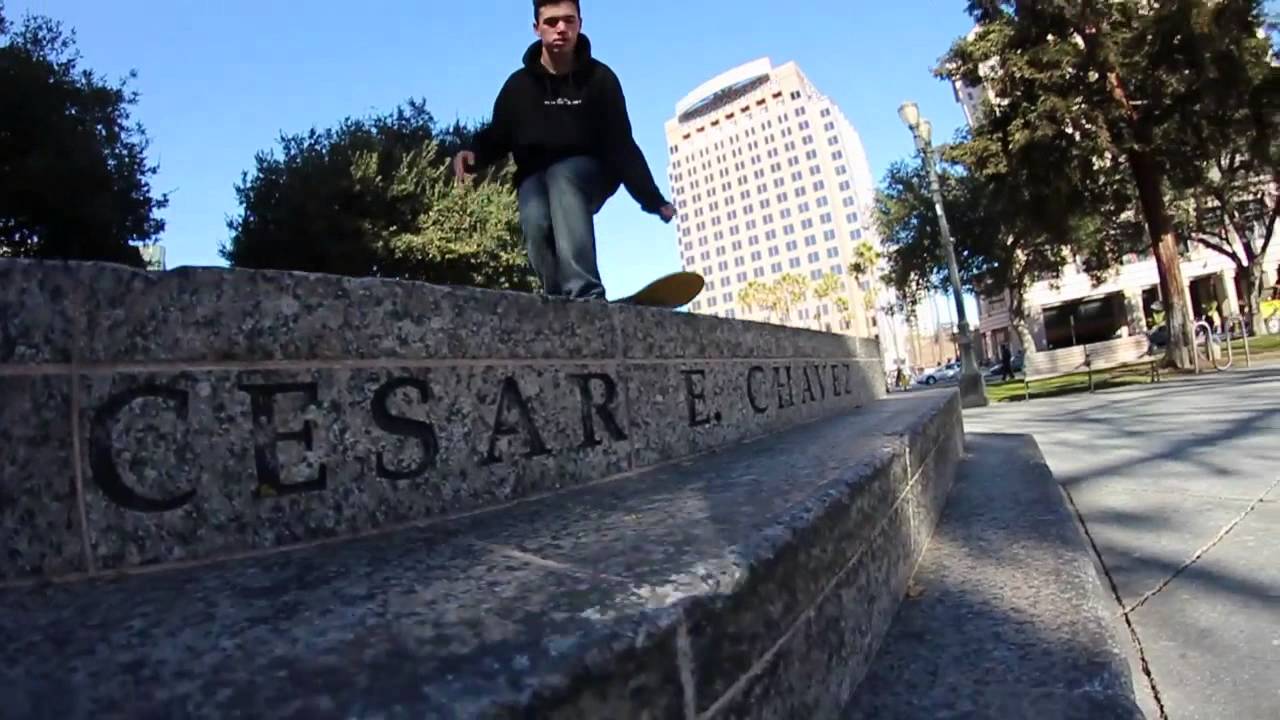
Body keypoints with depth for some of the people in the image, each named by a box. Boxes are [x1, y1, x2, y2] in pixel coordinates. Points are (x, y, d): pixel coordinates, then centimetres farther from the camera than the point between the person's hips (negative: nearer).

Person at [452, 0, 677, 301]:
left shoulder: (599, 78, -8)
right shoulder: (519, 84, -4)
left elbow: (621, 145, -12)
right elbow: (497, 137, 2)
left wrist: (653, 200, -22)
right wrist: (473, 155, -23)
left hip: (590, 173, -2)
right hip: (535, 176, 2)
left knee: (561, 176, -37)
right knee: (535, 223, -32)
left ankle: (585, 294, -47)